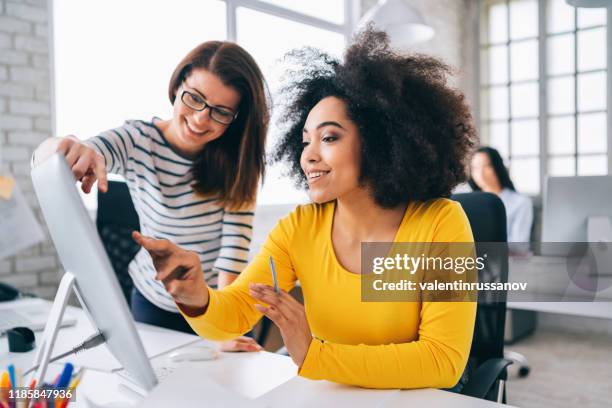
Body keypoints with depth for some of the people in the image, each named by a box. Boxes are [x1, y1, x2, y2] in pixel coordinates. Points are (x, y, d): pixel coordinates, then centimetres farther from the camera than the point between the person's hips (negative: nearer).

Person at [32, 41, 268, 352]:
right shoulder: (136, 141, -15)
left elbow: (236, 236, -21)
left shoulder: (239, 156, -14)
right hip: (153, 305, 0)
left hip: (221, 304, 0)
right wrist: (62, 149, -50)